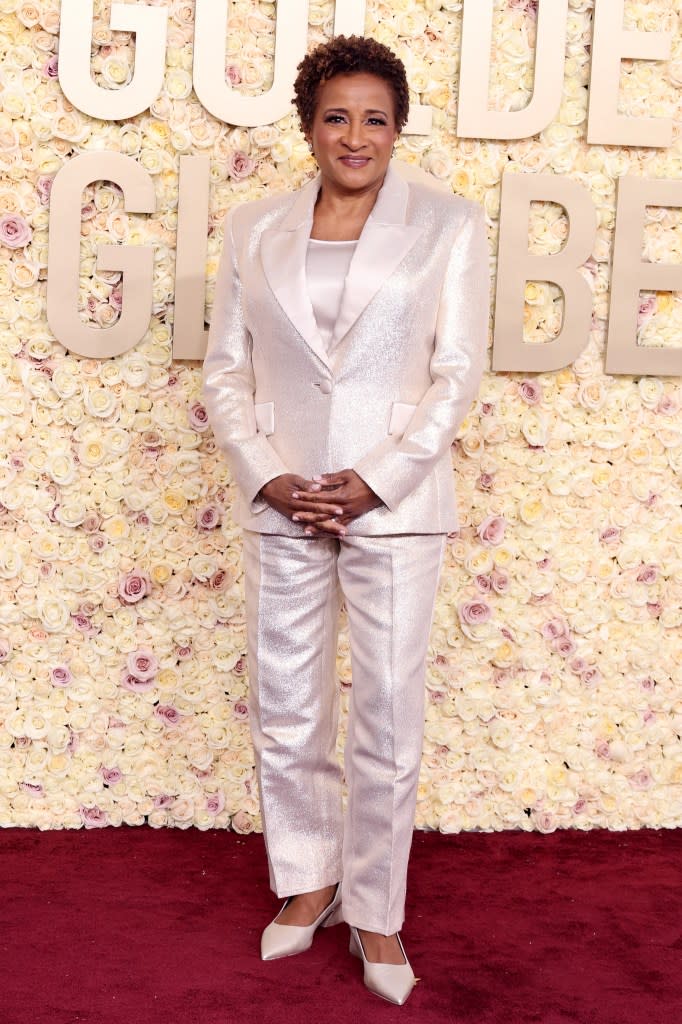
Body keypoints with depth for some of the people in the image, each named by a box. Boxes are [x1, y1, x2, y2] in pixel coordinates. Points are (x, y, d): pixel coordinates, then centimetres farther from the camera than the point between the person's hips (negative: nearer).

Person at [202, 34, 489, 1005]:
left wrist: (375, 481, -12)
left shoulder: (448, 224, 0)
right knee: (285, 713, 11)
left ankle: (376, 912, 21)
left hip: (394, 502, -2)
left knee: (389, 717, 3)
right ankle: (307, 882, 32)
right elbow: (225, 369, 6)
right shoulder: (254, 229, 6)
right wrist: (268, 478, -8)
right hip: (281, 501, 3)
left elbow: (459, 370, -4)